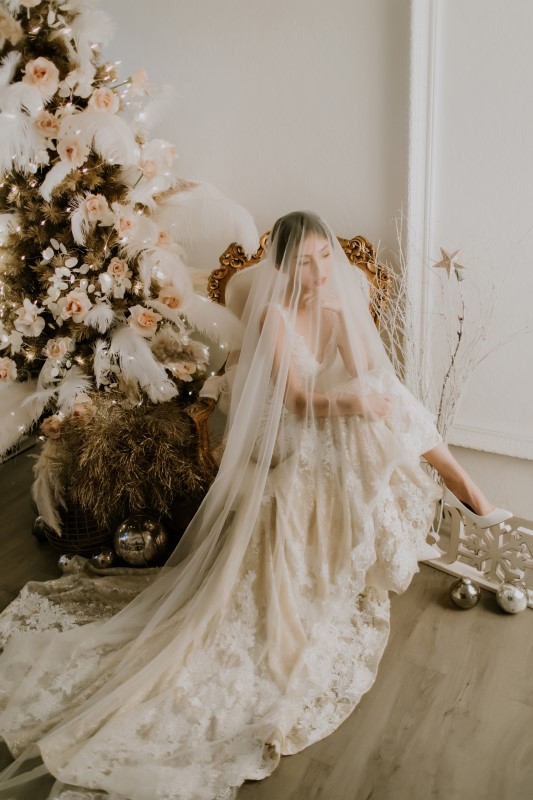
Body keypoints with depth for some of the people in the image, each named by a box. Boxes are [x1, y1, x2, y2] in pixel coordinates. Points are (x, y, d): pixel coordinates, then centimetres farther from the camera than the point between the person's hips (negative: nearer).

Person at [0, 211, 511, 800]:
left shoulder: (337, 299, 1)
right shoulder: (273, 313, -18)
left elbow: (363, 371, -7)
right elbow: (297, 398, -22)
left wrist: (340, 312, -21)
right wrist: (350, 403, -37)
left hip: (334, 436, 6)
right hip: (286, 447, -5)